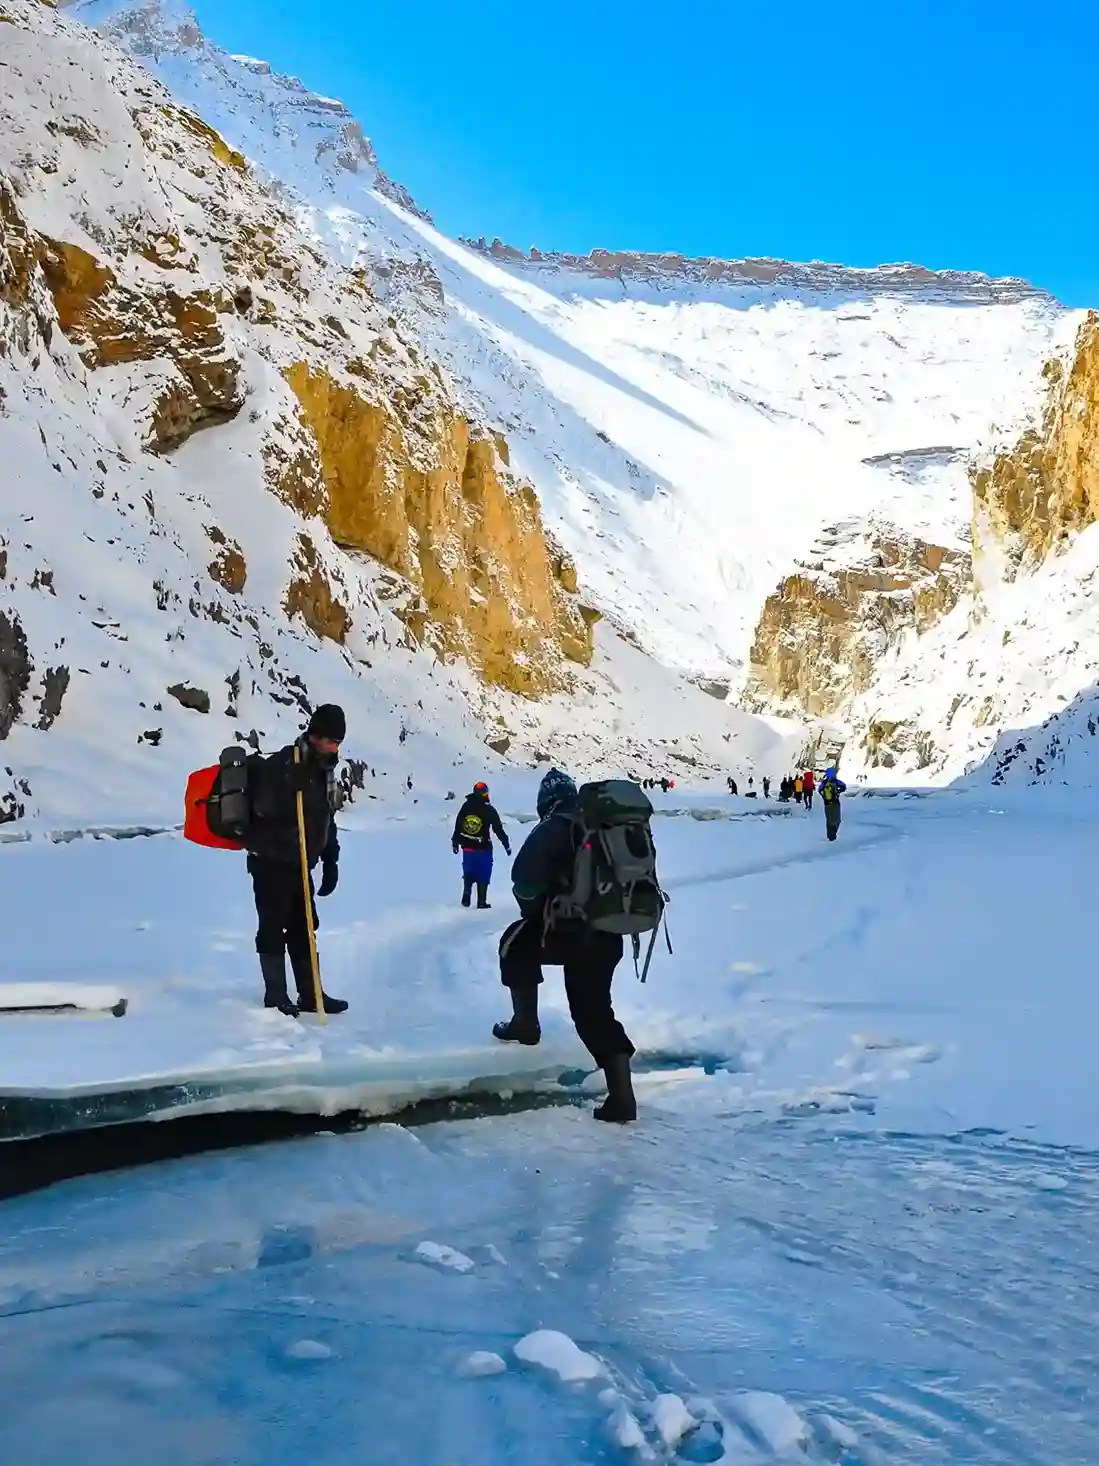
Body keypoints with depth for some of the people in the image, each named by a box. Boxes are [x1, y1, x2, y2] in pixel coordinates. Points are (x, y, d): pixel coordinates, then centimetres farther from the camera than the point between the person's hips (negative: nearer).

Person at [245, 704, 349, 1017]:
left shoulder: (324, 770, 9)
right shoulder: (280, 765, -16)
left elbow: (326, 820, 16)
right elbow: (264, 808, -25)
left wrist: (330, 861, 14)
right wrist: (291, 788, -35)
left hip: (299, 864, 8)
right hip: (270, 862, -8)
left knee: (303, 929, 10)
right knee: (273, 929, -2)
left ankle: (310, 995, 16)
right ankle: (275, 998, 5)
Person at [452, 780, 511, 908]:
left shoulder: (466, 807, 1)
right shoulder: (489, 810, -9)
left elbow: (457, 826, 7)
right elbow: (498, 829, -3)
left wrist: (455, 842, 19)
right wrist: (506, 845, 6)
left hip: (467, 847, 3)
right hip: (483, 849, -3)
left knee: (468, 874, 16)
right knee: (483, 876, 6)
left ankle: (466, 897, 5)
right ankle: (481, 902, 6)